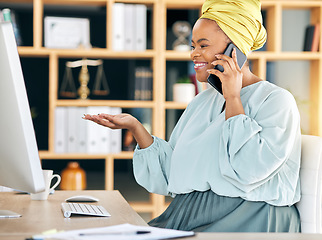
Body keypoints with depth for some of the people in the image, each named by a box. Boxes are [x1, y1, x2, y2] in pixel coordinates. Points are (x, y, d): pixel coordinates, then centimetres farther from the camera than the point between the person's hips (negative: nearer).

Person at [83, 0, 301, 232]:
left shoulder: (277, 100, -6)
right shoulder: (202, 102, 17)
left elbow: (251, 169, -22)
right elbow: (170, 175, 12)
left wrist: (233, 98, -13)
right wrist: (135, 127, 1)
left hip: (250, 222, -6)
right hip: (188, 216, 7)